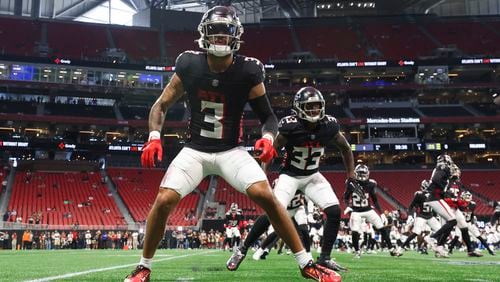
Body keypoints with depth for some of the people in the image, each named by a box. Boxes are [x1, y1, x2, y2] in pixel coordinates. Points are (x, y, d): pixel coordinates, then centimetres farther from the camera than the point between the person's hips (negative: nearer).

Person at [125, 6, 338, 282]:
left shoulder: (248, 71, -13)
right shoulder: (189, 65, -9)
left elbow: (268, 115, -3)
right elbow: (161, 106, 1)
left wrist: (268, 137, -25)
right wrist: (154, 137, -15)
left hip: (231, 151, -1)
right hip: (195, 150, 1)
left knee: (266, 196, -19)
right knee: (163, 201, -15)